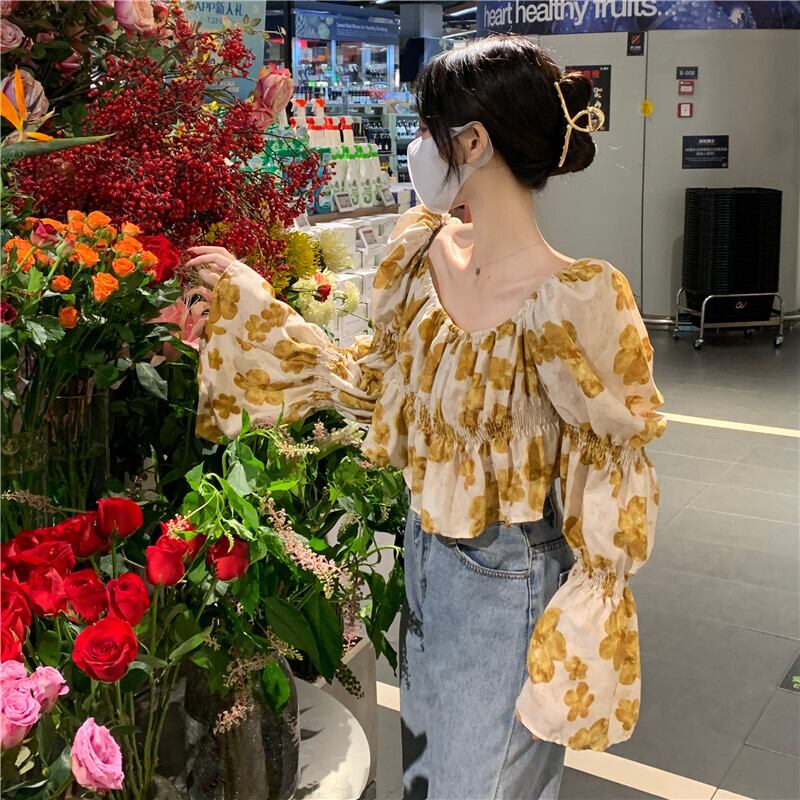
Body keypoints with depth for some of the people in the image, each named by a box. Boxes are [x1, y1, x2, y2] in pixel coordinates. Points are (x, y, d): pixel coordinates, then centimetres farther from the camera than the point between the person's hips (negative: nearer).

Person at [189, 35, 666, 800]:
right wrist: (249, 299, 10)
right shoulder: (423, 252, -6)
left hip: (510, 583, -7)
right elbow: (372, 380, 8)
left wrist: (578, 647, -15)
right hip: (424, 556, 7)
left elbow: (604, 490, -19)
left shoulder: (571, 306, -28)